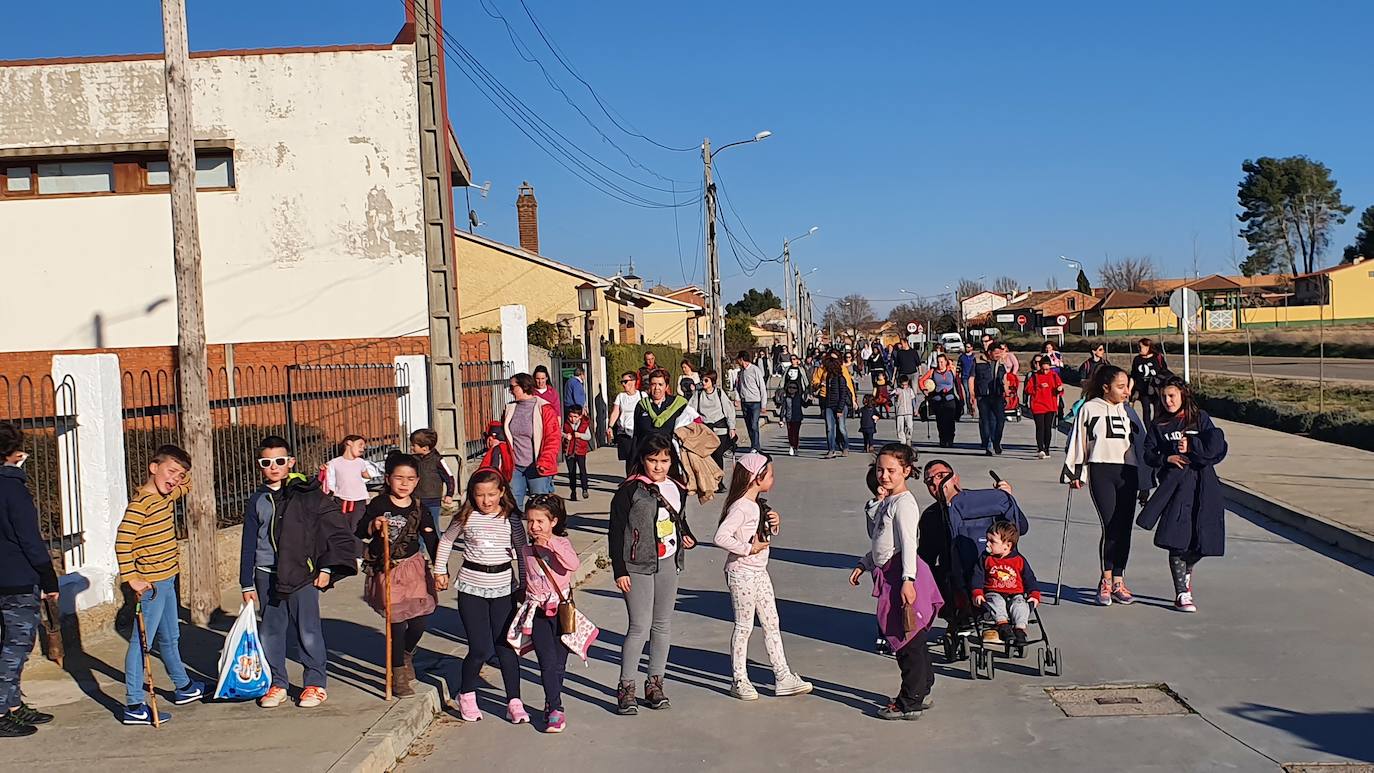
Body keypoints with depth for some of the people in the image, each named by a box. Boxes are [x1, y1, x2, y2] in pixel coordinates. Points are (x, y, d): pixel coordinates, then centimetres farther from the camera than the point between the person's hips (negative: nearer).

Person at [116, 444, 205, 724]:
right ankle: (134, 706, -2)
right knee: (142, 642, -6)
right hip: (150, 584, -10)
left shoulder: (167, 496, 9)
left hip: (166, 580, 10)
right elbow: (123, 541, -26)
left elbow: (188, 485, 31)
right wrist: (132, 578, -26)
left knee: (170, 638, 23)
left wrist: (185, 465, 10)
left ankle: (183, 687, 40)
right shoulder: (140, 502, -19)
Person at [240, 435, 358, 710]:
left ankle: (316, 684, 13)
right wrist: (247, 584, 9)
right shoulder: (256, 501, 9)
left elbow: (338, 530, -2)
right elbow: (248, 544, 12)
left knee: (308, 631, 1)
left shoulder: (308, 494, -3)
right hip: (266, 576, 4)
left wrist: (327, 568, -4)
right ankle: (277, 684, 21)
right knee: (270, 632, 9)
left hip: (302, 574, -4)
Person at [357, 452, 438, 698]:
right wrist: (373, 526, -24)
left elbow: (431, 540, 2)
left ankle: (407, 656, 33)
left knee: (421, 619, 0)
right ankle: (398, 674, 15)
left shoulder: (418, 509, 1)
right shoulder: (379, 505, -6)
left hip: (414, 567, 3)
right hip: (386, 570, -3)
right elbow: (359, 533, -3)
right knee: (397, 622, -3)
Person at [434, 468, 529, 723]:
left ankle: (514, 701, 10)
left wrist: (524, 584, 6)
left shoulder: (511, 519, -2)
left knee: (506, 646, 2)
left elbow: (522, 551, 6)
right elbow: (446, 541, 14)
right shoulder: (466, 518, -2)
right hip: (471, 588, -1)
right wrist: (440, 570, 13)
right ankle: (466, 695, 21)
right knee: (481, 649, -4)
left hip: (503, 588, 1)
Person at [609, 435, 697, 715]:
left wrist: (687, 537, 2)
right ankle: (626, 687, 3)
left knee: (663, 625, 11)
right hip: (638, 566, -6)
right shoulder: (630, 490, -10)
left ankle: (655, 682, 23)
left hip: (668, 564, 6)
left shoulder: (677, 489, 8)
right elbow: (616, 532, -8)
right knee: (640, 627, -8)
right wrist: (619, 570, -11)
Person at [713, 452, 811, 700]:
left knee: (772, 624, 10)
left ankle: (782, 677, 15)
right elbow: (720, 537, -31)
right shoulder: (741, 507, -21)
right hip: (742, 573, -9)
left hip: (760, 572, 9)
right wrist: (749, 548, -23)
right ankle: (739, 680, 14)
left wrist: (775, 522, 2)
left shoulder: (759, 504, 9)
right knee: (744, 627, 1)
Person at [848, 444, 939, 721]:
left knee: (907, 639, -3)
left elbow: (908, 543, -21)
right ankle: (922, 691, 26)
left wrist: (908, 580, -26)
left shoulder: (904, 503, -13)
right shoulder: (887, 502, 18)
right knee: (912, 639, 17)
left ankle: (910, 703, 3)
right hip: (889, 573, 10)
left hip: (901, 574, -10)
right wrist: (864, 564, 25)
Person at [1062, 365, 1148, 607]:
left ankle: (1118, 582, 12)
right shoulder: (1089, 409, 2)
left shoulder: (1128, 411, 13)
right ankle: (1106, 582, 2)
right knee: (1110, 527, -10)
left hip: (1128, 473, 4)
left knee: (1124, 528, 3)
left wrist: (1144, 482, 17)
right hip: (1101, 471, -4)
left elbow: (1141, 442, 18)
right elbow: (1077, 441, 5)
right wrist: (1074, 473, 2)